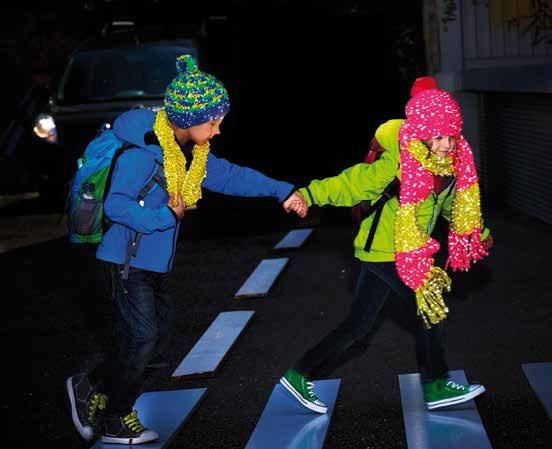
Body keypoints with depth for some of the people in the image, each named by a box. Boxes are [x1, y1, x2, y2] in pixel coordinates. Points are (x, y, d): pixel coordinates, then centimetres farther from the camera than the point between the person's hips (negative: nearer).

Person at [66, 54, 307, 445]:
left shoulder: (194, 154, 5)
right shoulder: (144, 153, -22)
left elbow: (232, 176, 15)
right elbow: (116, 206, -26)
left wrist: (281, 191, 11)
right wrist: (166, 217, -24)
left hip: (156, 265, 9)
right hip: (127, 263, -9)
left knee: (158, 339, 12)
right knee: (141, 339, -7)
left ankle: (91, 386, 27)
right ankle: (117, 422, 12)